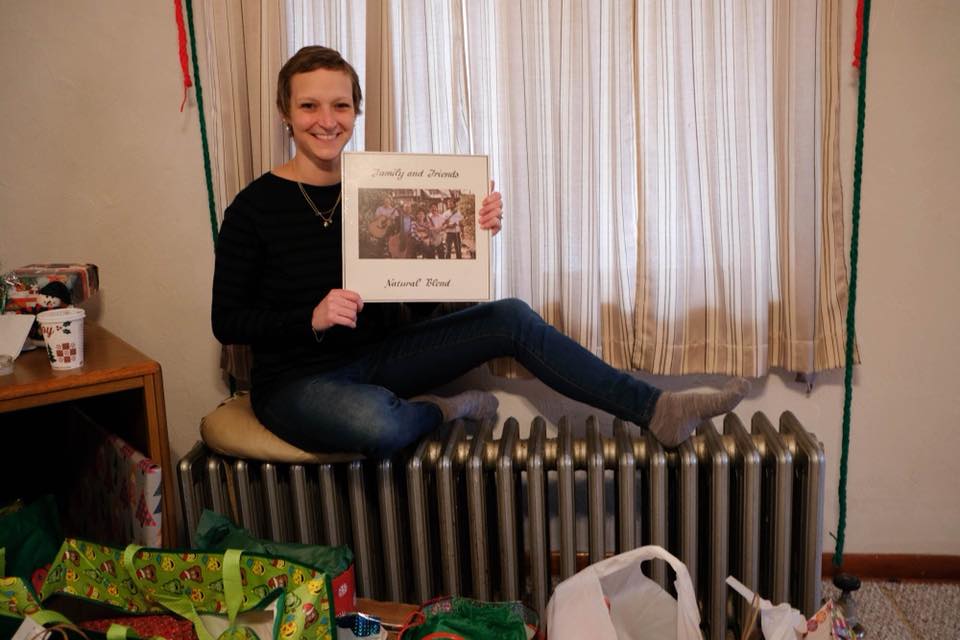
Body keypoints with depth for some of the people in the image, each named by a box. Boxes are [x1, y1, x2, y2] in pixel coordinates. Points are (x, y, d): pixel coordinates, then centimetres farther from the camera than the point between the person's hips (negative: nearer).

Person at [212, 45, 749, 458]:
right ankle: (445, 410, -4)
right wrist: (312, 317, -25)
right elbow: (227, 321, -9)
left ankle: (657, 410, -10)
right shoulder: (256, 207, -11)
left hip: (378, 354, 5)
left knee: (511, 318, -13)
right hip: (298, 380, -4)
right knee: (377, 423, -40)